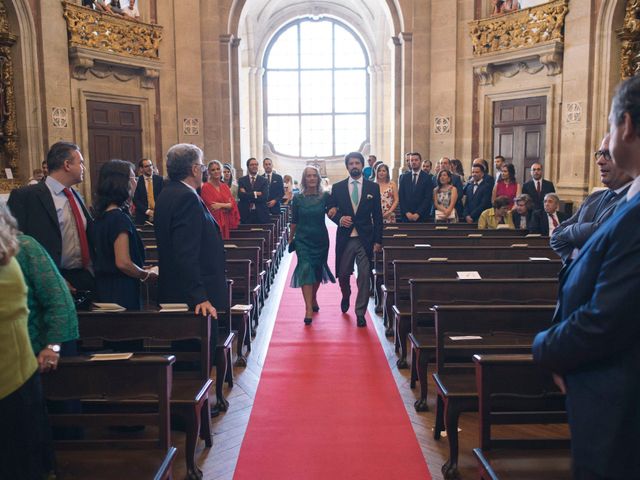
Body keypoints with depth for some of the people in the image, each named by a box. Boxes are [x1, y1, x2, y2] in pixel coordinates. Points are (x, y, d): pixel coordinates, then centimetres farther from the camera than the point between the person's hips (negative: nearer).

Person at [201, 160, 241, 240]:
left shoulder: (225, 186, 13)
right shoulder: (205, 187, -5)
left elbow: (232, 204, 3)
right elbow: (210, 207, -10)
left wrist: (221, 205, -14)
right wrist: (227, 206, -4)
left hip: (225, 223, 5)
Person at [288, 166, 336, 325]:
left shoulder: (325, 196, -2)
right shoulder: (298, 198, -2)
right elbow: (294, 221, 6)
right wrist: (291, 239, 12)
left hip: (320, 239, 2)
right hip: (303, 240, -2)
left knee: (318, 270, 14)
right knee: (305, 269, -14)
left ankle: (314, 298, 40)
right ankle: (309, 308, -17)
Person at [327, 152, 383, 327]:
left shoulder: (373, 187, 4)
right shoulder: (338, 187, 6)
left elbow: (377, 216, 3)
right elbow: (330, 210, 10)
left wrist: (378, 240, -1)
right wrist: (339, 219, -12)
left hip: (365, 238, -1)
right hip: (345, 238, 1)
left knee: (364, 276, -2)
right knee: (343, 274, 10)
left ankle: (360, 313, 9)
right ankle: (346, 296, 42)